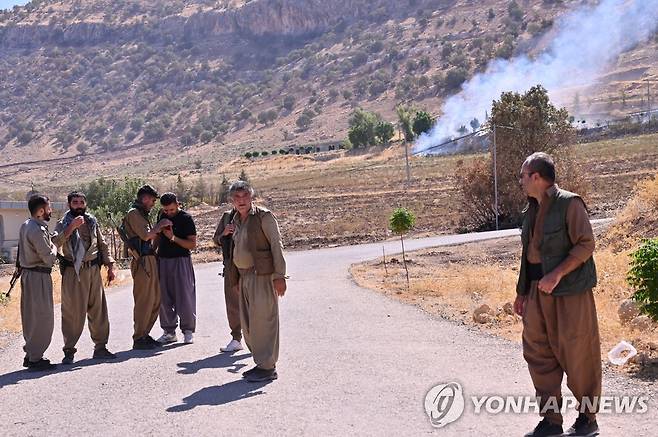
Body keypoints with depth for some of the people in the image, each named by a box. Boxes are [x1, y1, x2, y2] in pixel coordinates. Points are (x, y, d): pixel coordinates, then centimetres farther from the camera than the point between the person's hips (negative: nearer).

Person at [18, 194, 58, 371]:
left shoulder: (26, 225, 11)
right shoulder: (37, 230, -20)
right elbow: (49, 258, -21)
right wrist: (54, 248, -1)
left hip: (28, 273, 10)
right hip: (38, 276, -10)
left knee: (32, 316, 16)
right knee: (42, 317, -3)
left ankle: (31, 354, 24)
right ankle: (35, 359, 1)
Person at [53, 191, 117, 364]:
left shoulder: (93, 222, 13)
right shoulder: (64, 223, -1)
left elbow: (102, 245, 18)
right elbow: (56, 242, -19)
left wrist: (110, 266, 11)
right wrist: (72, 227, -26)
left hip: (93, 270, 4)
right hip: (72, 272, -4)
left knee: (98, 310, 7)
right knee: (72, 312, -2)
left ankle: (100, 347, 17)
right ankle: (69, 350, 7)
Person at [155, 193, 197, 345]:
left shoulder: (186, 218, -6)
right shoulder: (162, 216, 11)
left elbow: (192, 244, -9)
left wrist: (173, 238, -18)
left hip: (181, 260, -5)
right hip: (163, 260, 5)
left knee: (185, 297, -4)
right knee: (165, 298, 5)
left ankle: (188, 330, 6)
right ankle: (169, 331, 13)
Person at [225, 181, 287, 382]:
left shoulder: (264, 216, -7)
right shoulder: (236, 220, 15)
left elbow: (276, 245, -11)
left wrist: (279, 275, -17)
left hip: (262, 275, -8)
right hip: (244, 276, 8)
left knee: (263, 320, -7)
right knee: (247, 323, 11)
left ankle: (267, 367, -1)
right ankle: (261, 363, 21)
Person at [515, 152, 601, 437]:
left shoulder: (569, 203, -9)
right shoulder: (532, 210, 14)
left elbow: (586, 244, -14)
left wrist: (557, 274, -23)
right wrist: (522, 291, 17)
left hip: (569, 289, -8)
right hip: (538, 290, 8)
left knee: (578, 355, 0)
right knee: (538, 353, 7)